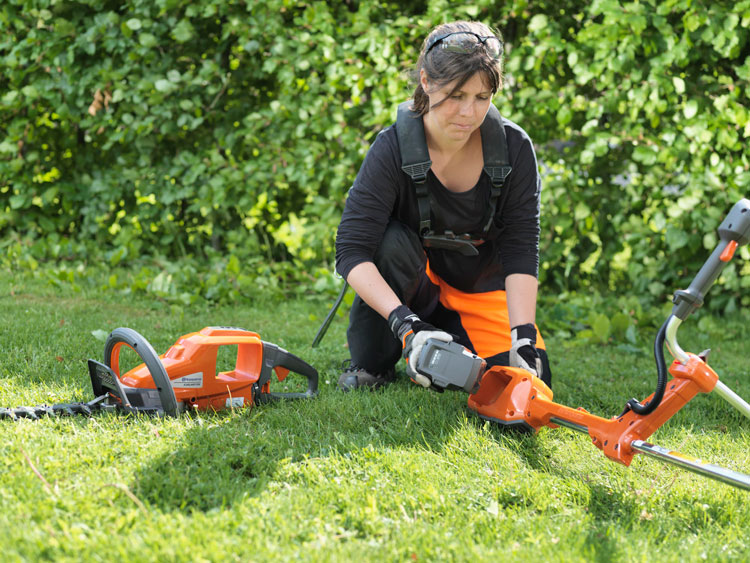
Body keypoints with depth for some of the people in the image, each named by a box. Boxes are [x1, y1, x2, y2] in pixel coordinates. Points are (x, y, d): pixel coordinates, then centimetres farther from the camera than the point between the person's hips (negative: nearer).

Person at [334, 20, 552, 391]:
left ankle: (452, 342, 14)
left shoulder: (514, 148, -19)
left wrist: (523, 336, -31)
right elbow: (351, 250, -31)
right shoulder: (393, 148, -25)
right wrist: (406, 324, -43)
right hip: (416, 287, -2)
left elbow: (521, 251, -19)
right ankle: (370, 364, -13)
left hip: (483, 291, 2)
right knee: (392, 240, -33)